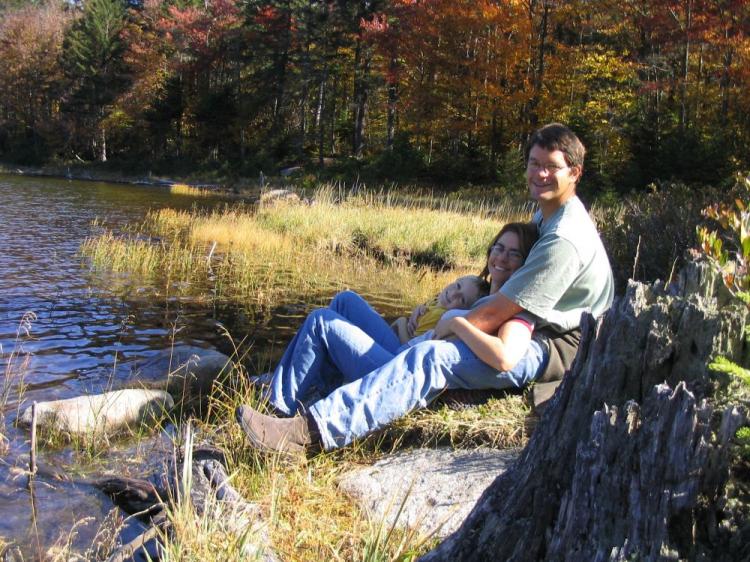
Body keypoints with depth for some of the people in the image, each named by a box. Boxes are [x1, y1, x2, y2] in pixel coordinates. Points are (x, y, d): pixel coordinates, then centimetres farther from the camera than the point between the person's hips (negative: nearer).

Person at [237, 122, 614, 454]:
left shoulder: (564, 240, -20)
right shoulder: (548, 216, 14)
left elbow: (497, 313, -20)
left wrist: (448, 327, -8)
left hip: (555, 347, -11)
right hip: (537, 332, 11)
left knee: (429, 358, -31)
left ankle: (308, 431, -41)